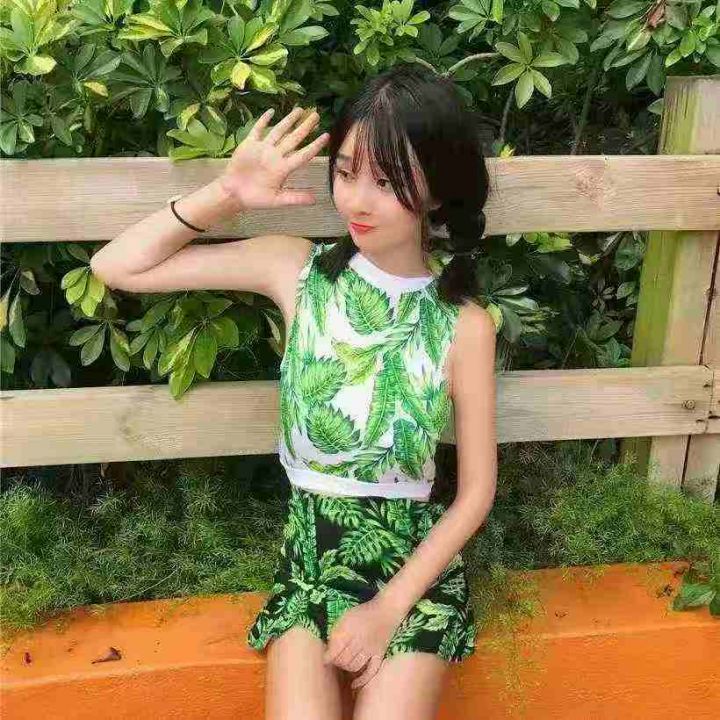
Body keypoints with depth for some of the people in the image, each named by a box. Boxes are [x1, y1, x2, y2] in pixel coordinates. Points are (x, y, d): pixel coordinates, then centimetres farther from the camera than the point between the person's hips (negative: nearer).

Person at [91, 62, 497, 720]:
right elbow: (116, 267, -7)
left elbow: (476, 491, -5)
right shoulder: (297, 270, -8)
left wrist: (388, 608, -10)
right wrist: (226, 194, -18)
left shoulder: (464, 325, -11)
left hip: (415, 556, 0)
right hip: (309, 549, 1)